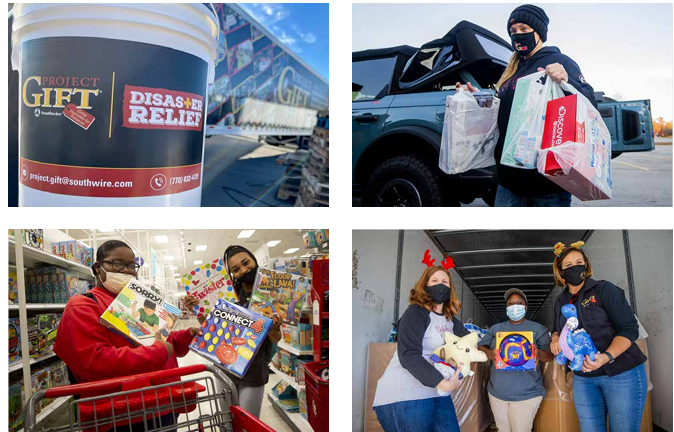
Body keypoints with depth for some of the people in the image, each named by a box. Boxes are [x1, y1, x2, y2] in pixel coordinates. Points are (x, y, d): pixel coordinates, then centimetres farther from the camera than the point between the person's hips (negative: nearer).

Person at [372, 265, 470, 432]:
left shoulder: (450, 319, 15)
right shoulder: (415, 313, -11)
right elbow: (409, 356, -23)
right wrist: (445, 384, -25)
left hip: (437, 392, 8)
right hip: (404, 394, -8)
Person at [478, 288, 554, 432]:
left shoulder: (538, 329, 2)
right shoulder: (496, 328, 10)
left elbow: (551, 355, -2)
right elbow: (480, 347, 5)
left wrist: (538, 354, -26)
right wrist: (490, 354, -18)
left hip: (527, 394, -3)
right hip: (497, 392, 3)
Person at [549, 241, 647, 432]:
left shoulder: (604, 289, -8)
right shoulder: (560, 301, 9)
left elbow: (629, 329, -14)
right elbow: (557, 330, 25)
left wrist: (606, 357, -30)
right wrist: (555, 339, -1)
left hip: (622, 374, -5)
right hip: (582, 378, 5)